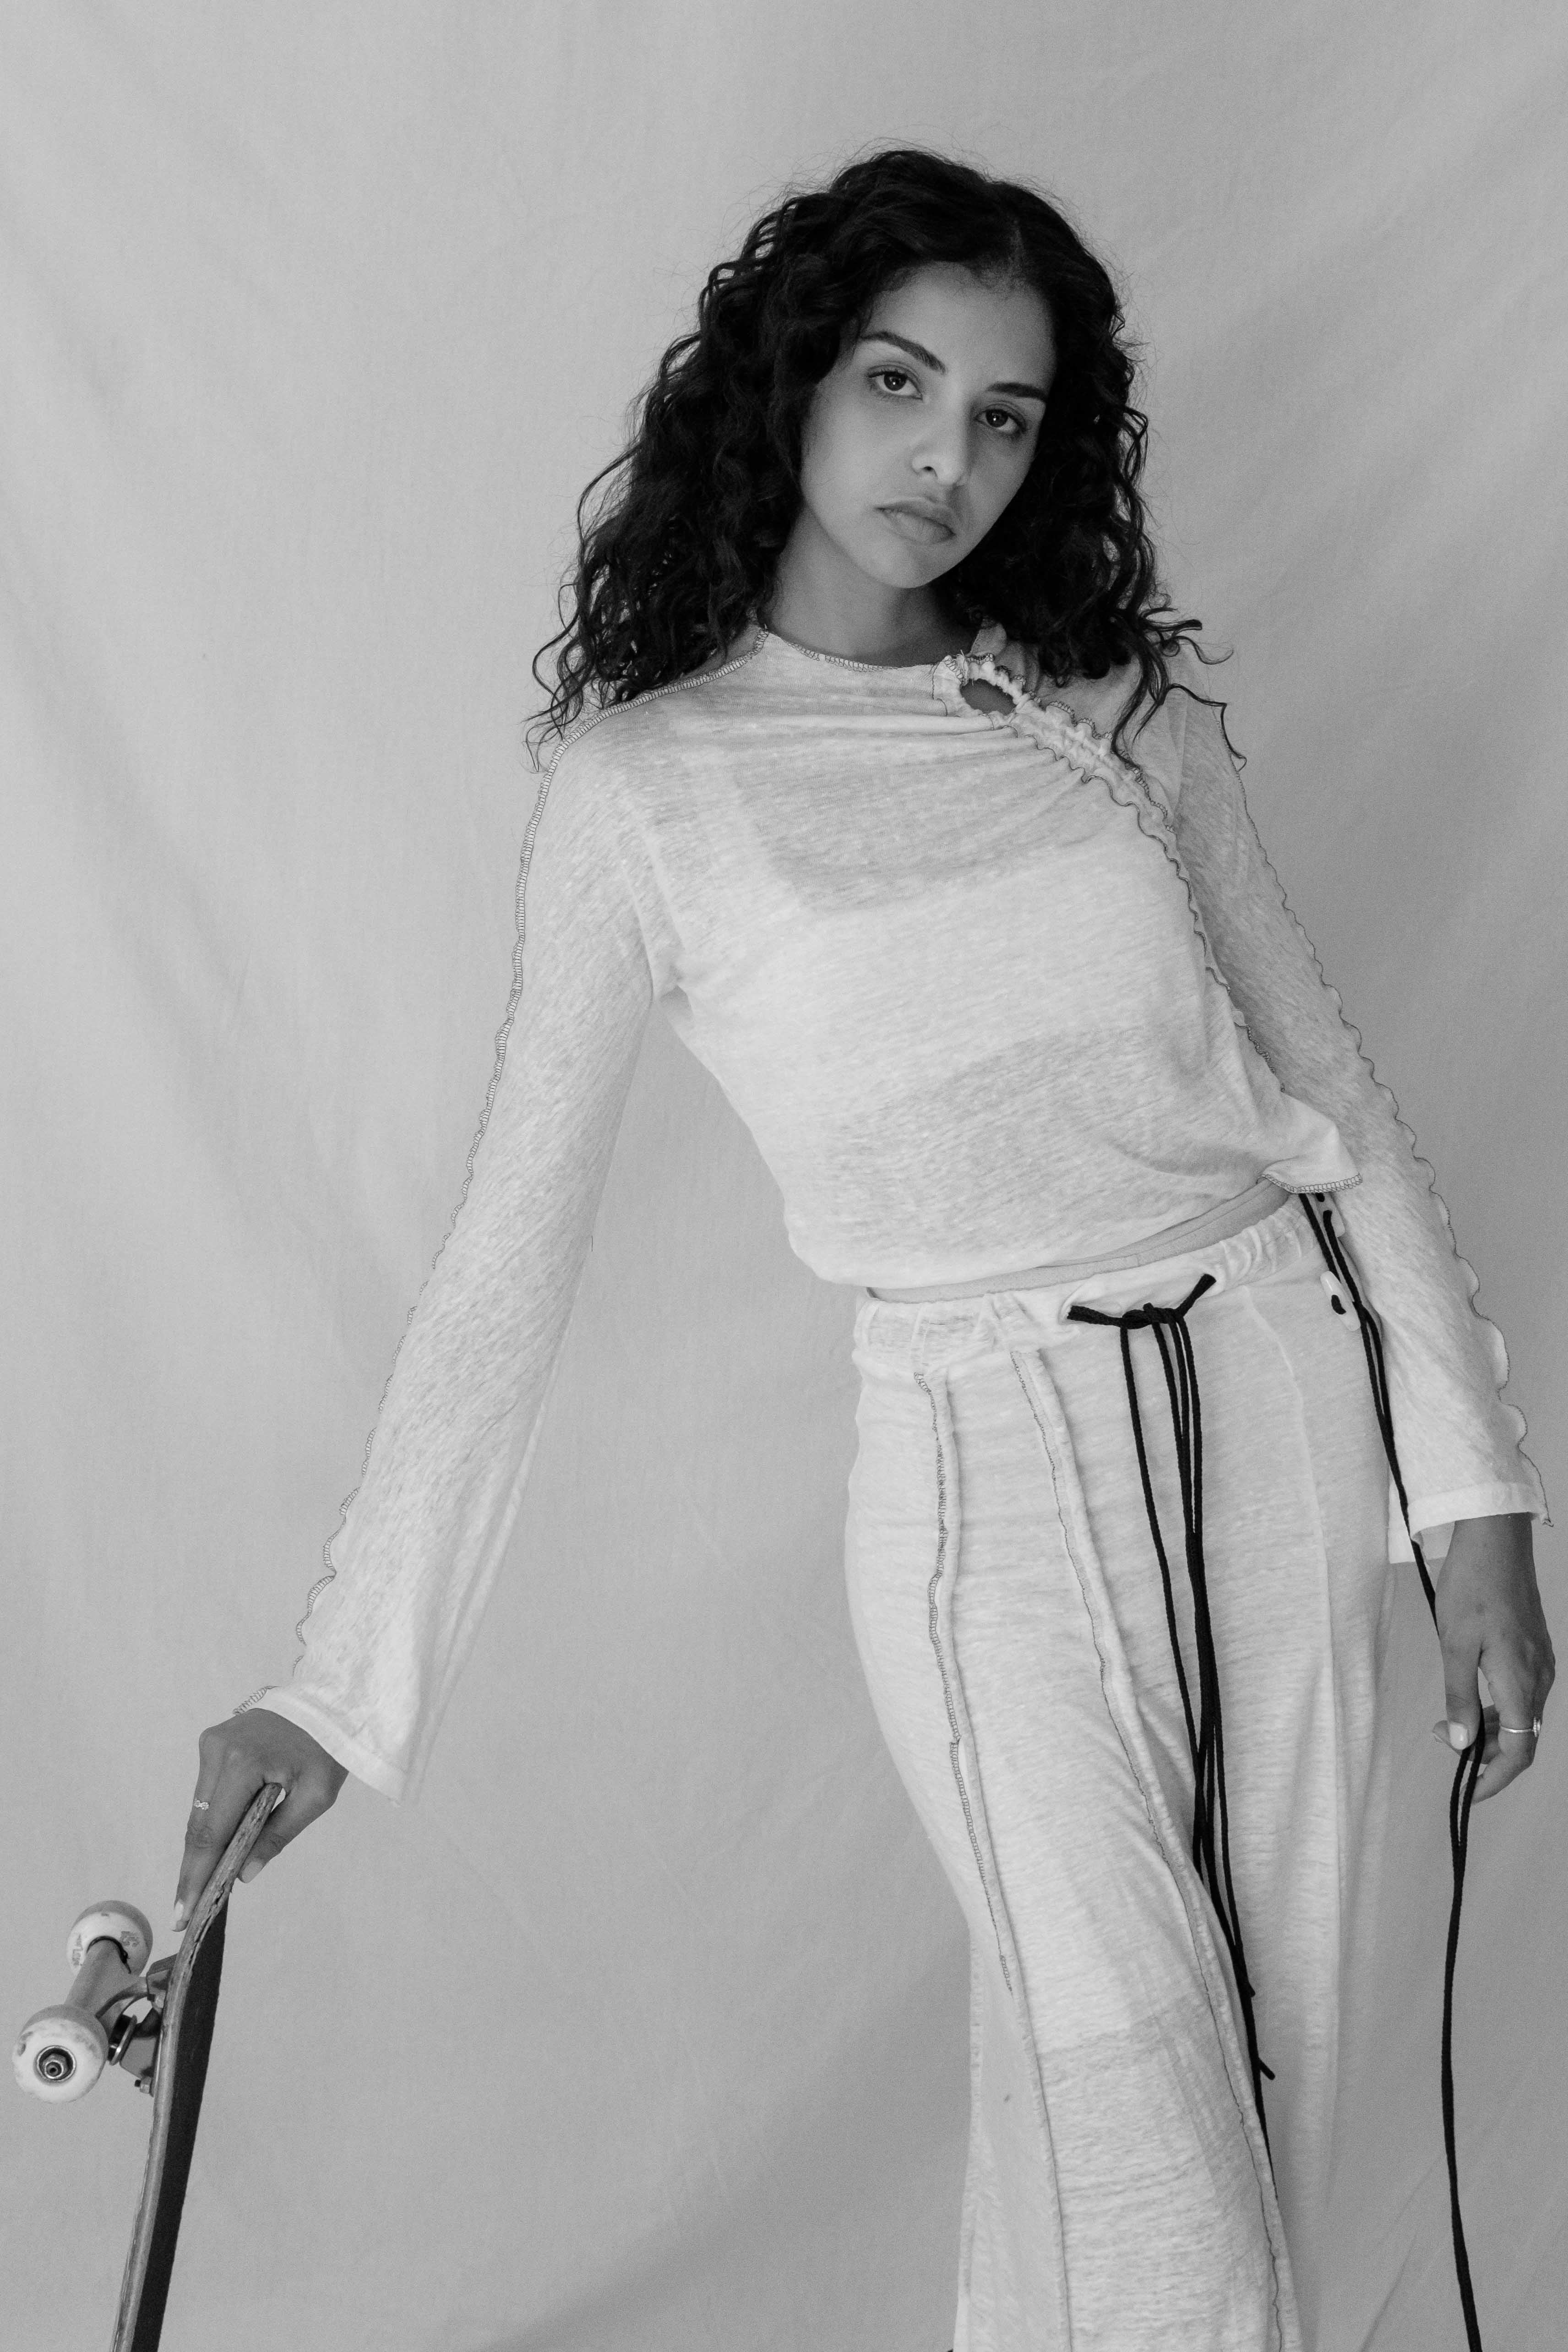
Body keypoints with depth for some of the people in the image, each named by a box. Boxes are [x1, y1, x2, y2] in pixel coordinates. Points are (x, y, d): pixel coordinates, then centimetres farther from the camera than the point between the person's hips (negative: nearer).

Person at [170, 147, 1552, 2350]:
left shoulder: (1123, 702, 6)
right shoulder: (645, 785, -3)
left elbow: (1329, 1085, 8)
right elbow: (510, 1256, -3)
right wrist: (343, 1687, -7)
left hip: (1283, 1387, 4)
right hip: (990, 1463, -3)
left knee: (1263, 2067, 13)